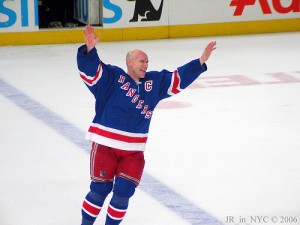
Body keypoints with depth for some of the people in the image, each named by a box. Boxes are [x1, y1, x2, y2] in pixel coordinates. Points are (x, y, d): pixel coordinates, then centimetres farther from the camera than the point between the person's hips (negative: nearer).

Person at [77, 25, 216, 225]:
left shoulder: (154, 82, 12)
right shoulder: (112, 77, -5)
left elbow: (179, 78, 15)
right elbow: (89, 70, -17)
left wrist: (201, 61, 8)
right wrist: (90, 49, -36)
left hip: (134, 150, 5)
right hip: (105, 145, -4)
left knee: (124, 191, -2)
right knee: (101, 188, -3)